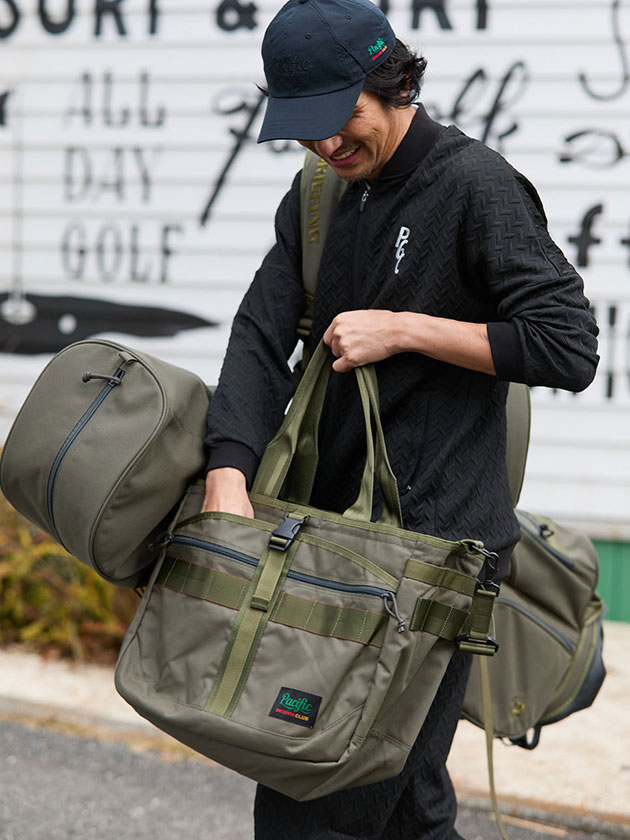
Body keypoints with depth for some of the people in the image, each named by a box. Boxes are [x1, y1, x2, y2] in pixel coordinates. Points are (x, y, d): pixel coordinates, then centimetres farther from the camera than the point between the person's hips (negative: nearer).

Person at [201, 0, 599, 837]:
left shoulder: (476, 186, -10)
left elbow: (568, 348, -13)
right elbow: (262, 336, 2)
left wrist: (403, 330, -14)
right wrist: (228, 478, -13)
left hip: (432, 540, -8)